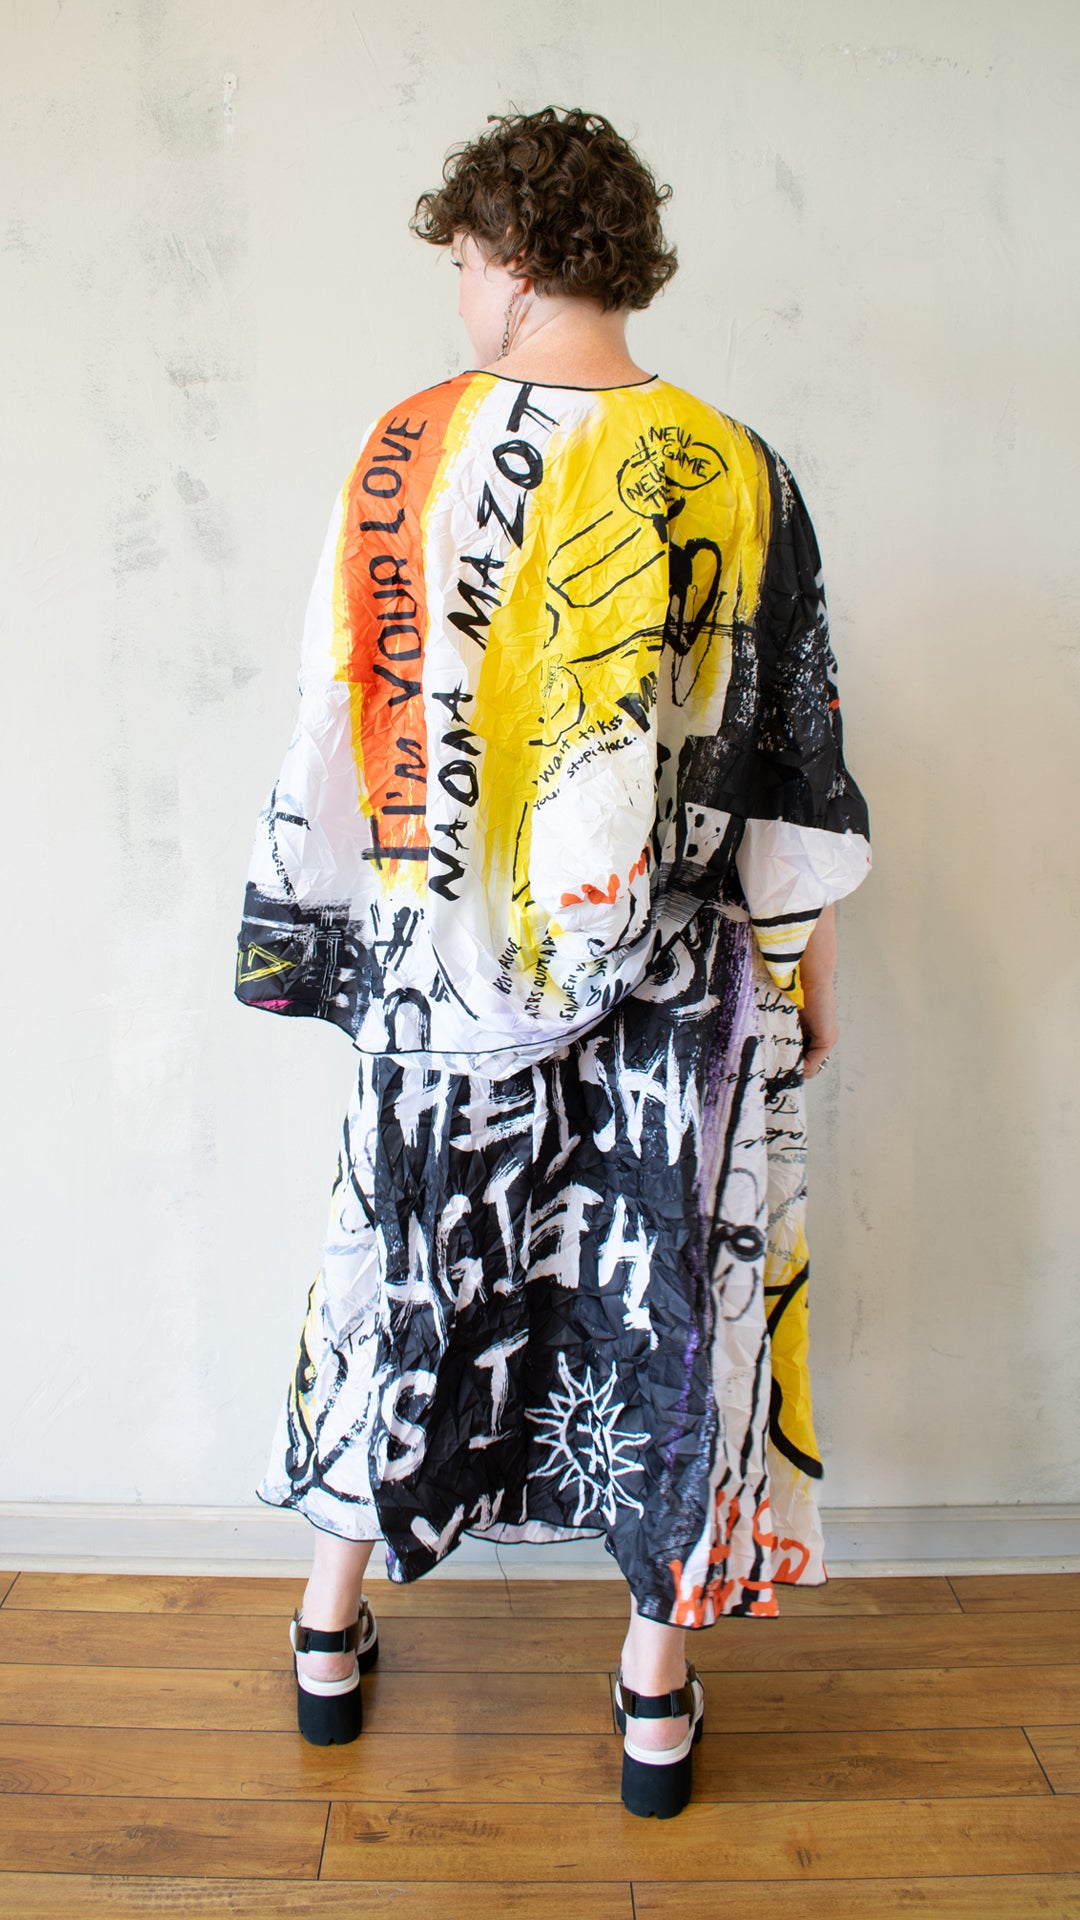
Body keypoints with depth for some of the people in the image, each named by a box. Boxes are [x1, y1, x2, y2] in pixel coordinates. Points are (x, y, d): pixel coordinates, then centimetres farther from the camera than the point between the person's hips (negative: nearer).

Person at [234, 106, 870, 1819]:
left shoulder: (411, 450, -5)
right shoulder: (731, 473, -6)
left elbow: (345, 724, -1)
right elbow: (793, 764, -4)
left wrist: (318, 926, 10)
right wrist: (806, 965, 8)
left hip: (443, 968, 1)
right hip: (671, 981, 0)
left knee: (402, 1276, 17)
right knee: (661, 1291, 12)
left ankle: (333, 1635, 36)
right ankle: (658, 1697, 28)